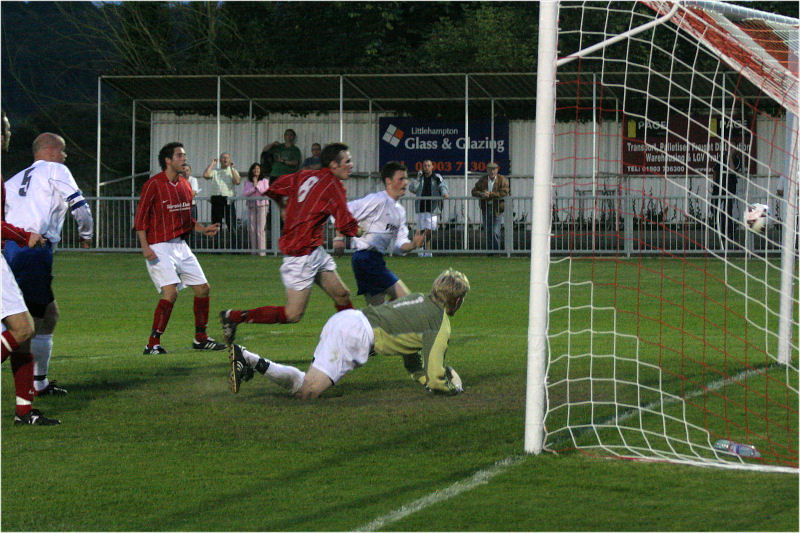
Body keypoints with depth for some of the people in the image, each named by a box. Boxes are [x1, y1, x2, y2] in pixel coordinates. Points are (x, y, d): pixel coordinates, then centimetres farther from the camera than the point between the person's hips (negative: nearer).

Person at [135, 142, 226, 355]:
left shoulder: (184, 185, 13)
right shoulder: (153, 185, -10)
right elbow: (140, 219, -11)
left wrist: (204, 229, 8)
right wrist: (145, 247, -20)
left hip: (181, 246, 8)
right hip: (160, 247, -8)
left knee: (203, 289, 8)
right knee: (171, 292, -21)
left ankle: (200, 339, 24)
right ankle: (153, 345, -16)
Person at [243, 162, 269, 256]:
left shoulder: (264, 180, 5)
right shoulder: (248, 182, 12)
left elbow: (266, 192, -7)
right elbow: (244, 193, 1)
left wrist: (257, 185, -9)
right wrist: (253, 188, -8)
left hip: (262, 205, -3)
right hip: (251, 205, 3)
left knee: (261, 228, -9)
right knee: (252, 228, 1)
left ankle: (262, 251, -9)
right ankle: (254, 250, 7)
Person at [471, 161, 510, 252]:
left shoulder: (502, 180, -3)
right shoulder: (483, 180, 9)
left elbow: (504, 193, -15)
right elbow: (474, 191, 4)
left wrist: (490, 194, -19)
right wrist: (482, 194, -17)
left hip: (497, 209, -4)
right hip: (486, 209, 4)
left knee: (495, 232, -8)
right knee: (487, 232, 6)